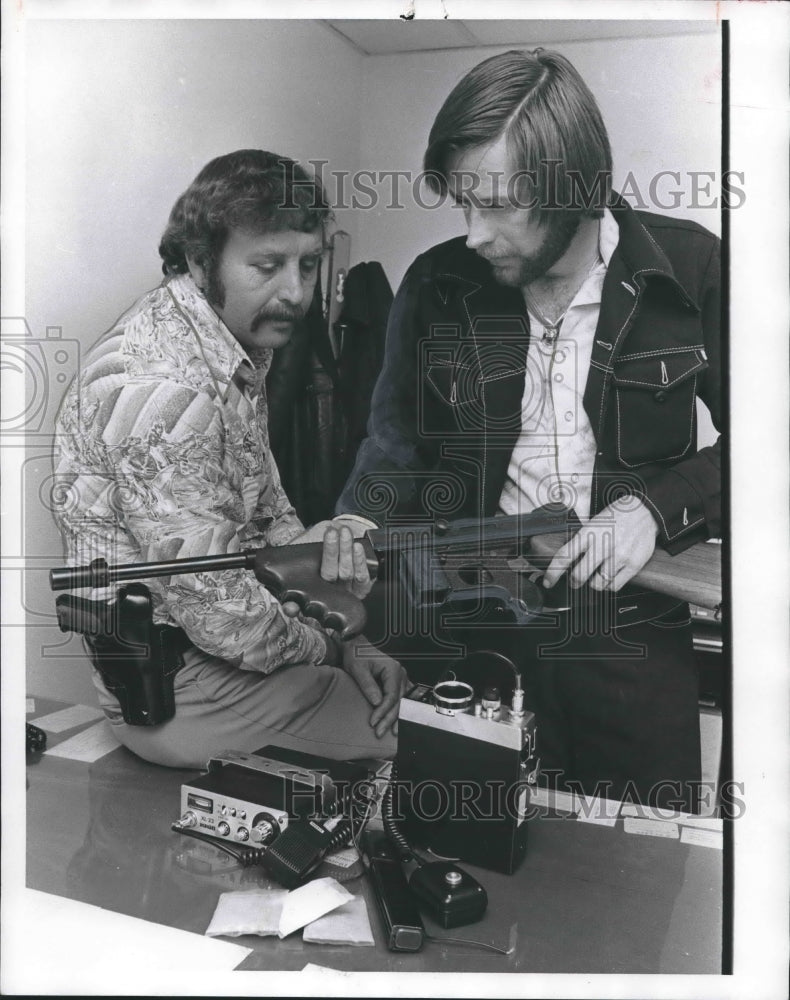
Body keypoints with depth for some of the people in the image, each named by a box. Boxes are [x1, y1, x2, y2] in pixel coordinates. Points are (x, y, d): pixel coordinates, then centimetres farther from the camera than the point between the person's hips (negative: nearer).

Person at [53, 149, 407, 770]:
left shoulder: (239, 345, 4)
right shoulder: (159, 387, -29)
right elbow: (223, 618, -28)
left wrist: (348, 640, -1)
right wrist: (331, 645, -8)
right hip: (177, 690, -9)